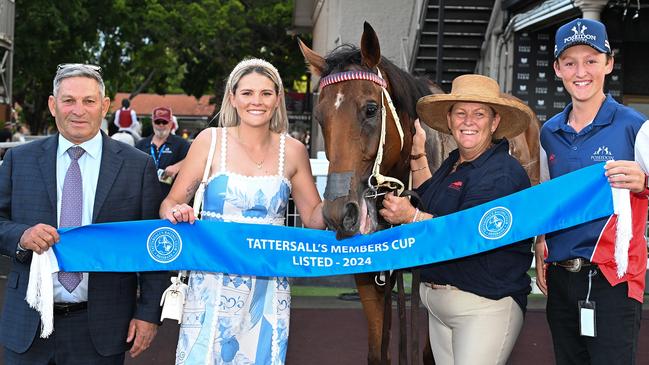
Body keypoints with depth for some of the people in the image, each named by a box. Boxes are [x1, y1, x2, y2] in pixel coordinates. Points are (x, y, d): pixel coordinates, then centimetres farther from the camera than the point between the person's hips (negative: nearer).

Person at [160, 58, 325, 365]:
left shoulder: (292, 151, 4)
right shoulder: (210, 141, -1)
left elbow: (313, 216, 9)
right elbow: (170, 203, 1)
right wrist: (175, 212, -21)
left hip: (269, 289, 2)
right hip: (213, 283, -2)